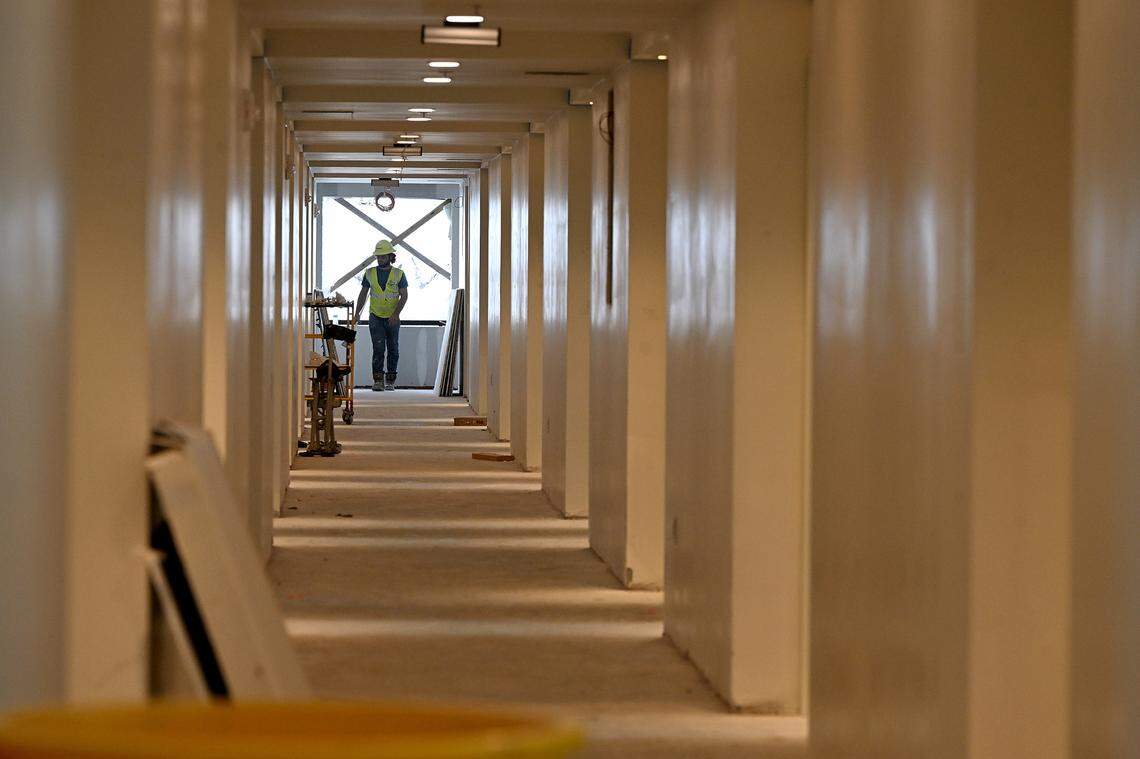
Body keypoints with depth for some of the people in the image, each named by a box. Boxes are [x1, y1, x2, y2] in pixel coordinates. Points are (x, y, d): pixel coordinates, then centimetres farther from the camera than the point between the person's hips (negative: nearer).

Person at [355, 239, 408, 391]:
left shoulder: (399, 274, -3)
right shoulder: (370, 273, 2)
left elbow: (404, 296, -6)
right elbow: (363, 295, 8)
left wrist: (396, 313, -20)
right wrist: (357, 313, -2)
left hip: (392, 319, 0)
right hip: (375, 317, 0)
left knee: (393, 349, 5)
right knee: (378, 348, -12)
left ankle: (390, 381, 14)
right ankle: (378, 381, -14)